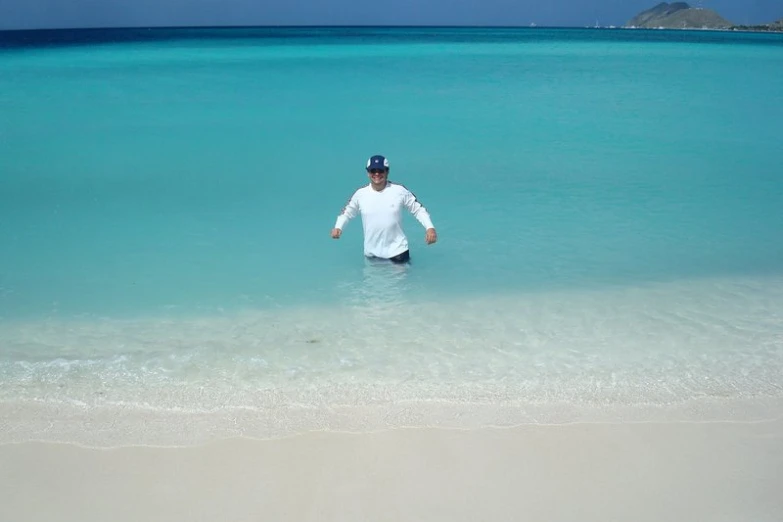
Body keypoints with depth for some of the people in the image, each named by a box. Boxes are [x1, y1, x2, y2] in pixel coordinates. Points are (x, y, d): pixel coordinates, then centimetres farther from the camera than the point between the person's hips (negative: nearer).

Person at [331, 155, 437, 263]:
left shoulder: (399, 191, -9)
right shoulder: (360, 193, -4)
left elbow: (418, 209, -2)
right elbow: (347, 212, 10)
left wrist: (430, 227, -17)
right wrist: (338, 227, -8)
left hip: (397, 249, -2)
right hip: (372, 252, 2)